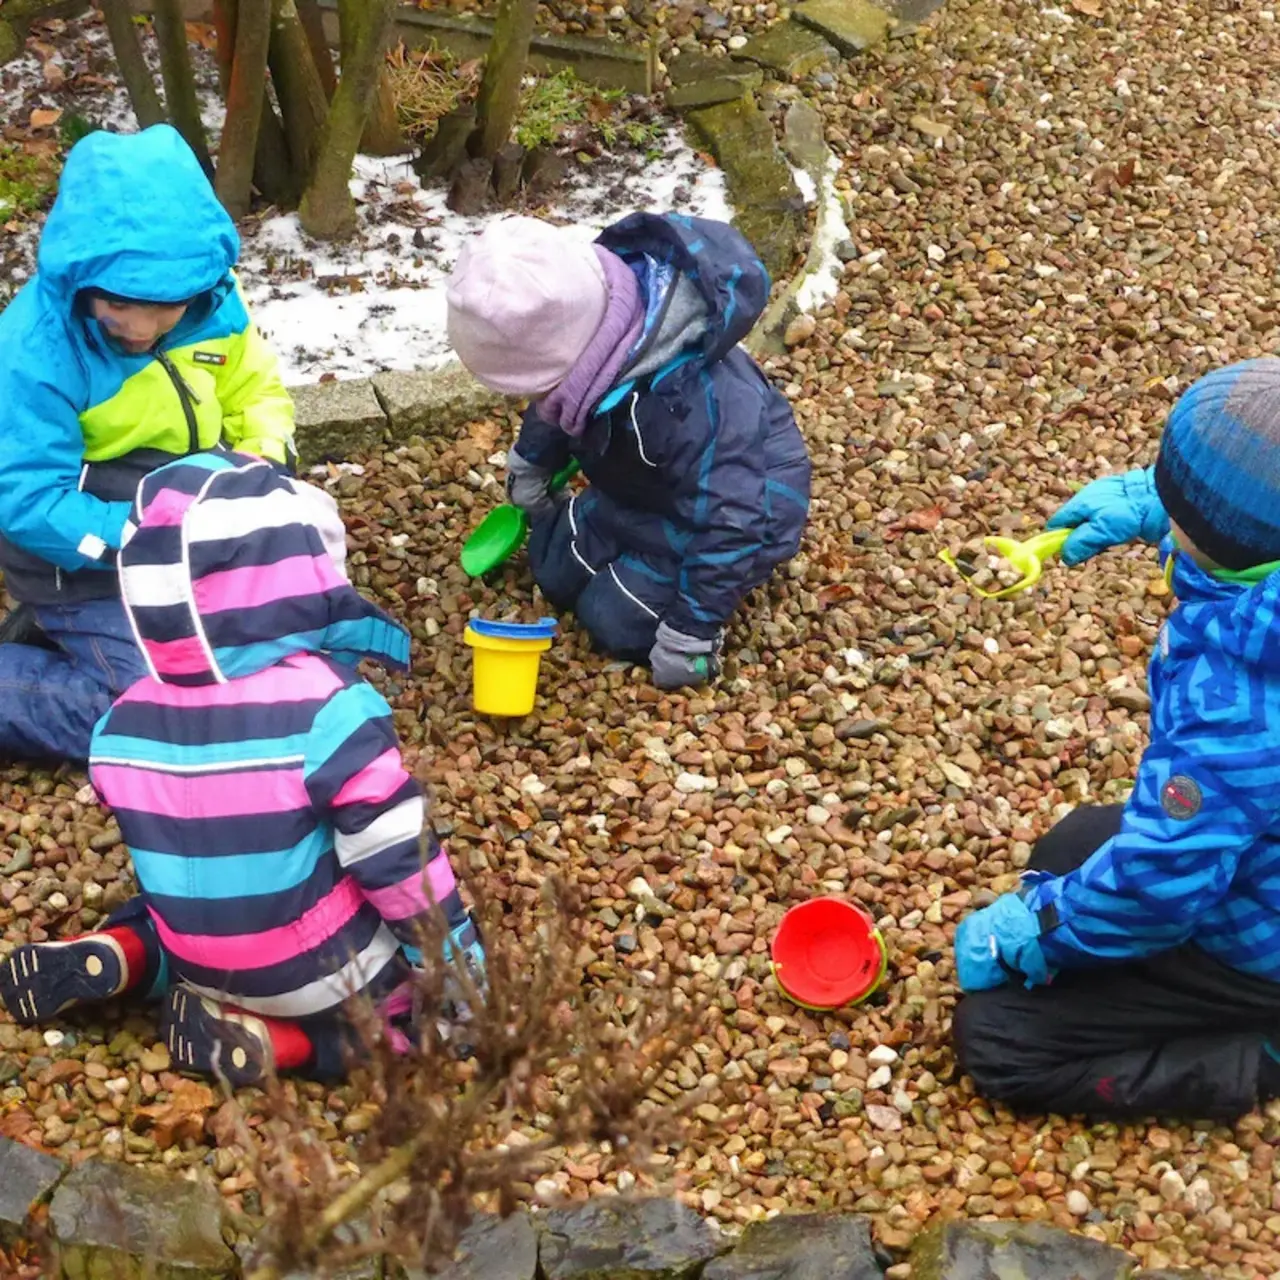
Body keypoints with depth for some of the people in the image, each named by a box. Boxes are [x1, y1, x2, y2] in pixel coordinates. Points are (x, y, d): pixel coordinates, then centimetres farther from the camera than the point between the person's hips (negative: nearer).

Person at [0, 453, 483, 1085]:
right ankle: (280, 1038, -5)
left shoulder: (122, 725, -7)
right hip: (328, 976, -6)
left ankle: (118, 956, 8)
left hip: (199, 963, 7)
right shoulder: (328, 708, -24)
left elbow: (169, 858, 8)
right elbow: (400, 862, -20)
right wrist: (462, 969, -7)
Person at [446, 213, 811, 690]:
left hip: (746, 503, -8)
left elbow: (729, 522, -37)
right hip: (651, 485, 8)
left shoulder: (689, 403, -46)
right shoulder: (588, 306, -22)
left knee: (614, 621, -11)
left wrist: (689, 632, -29)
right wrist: (531, 460, 18)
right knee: (555, 569, 10)